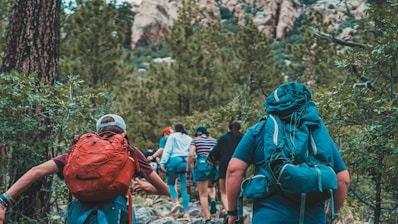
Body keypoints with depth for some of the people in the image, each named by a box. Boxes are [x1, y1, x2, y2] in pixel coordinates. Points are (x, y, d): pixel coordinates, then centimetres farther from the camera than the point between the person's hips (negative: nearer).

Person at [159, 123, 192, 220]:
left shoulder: (172, 136, 8)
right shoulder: (189, 139, 19)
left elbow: (167, 150, -1)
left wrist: (163, 162, -5)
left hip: (175, 160, -3)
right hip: (186, 162, 3)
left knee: (170, 183, 12)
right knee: (184, 187, 3)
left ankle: (175, 201, -13)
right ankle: (186, 212, -1)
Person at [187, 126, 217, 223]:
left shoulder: (195, 140, 7)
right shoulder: (214, 140, 15)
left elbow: (191, 155, -5)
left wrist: (188, 170, 0)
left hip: (201, 164, -3)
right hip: (213, 165, 3)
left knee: (203, 195, 3)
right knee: (210, 186, 31)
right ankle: (213, 199, -1)